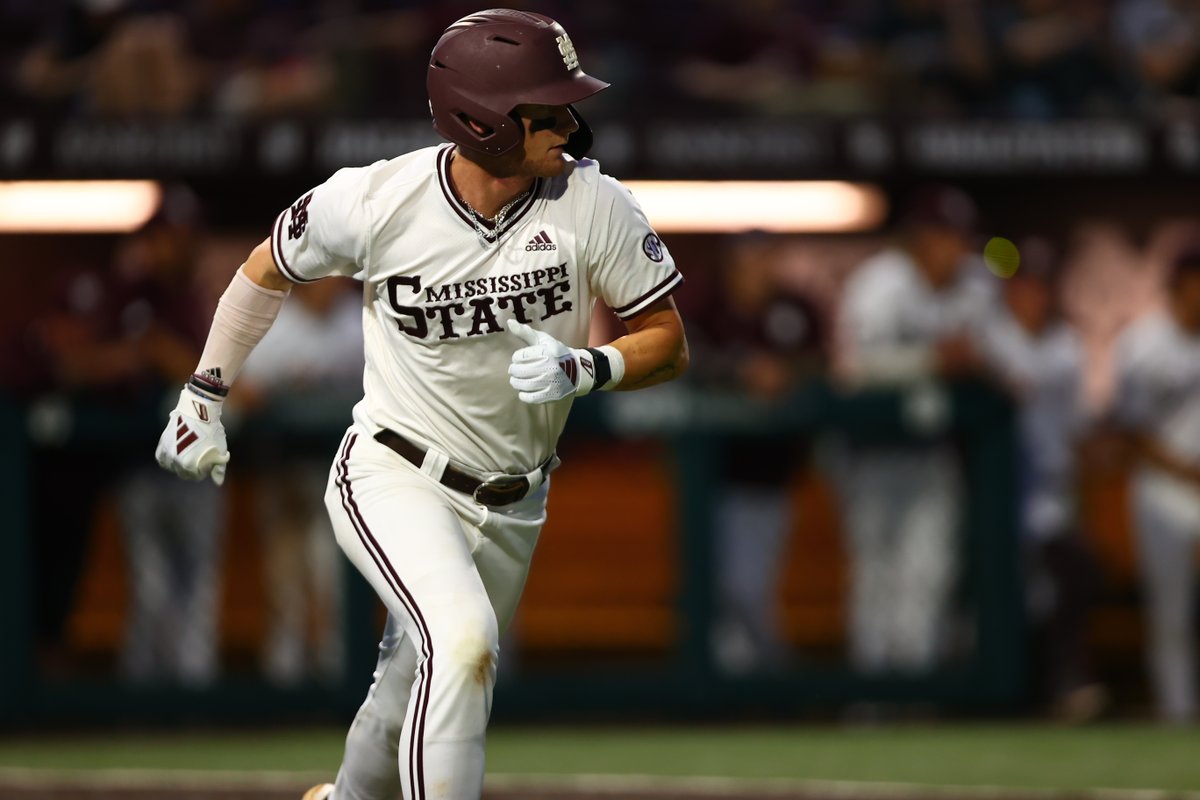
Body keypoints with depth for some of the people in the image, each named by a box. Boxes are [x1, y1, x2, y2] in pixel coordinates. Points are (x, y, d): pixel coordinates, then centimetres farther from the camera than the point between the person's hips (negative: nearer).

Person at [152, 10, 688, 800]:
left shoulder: (594, 204, -15)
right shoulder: (376, 201, -18)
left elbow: (668, 343, -7)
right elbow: (267, 271, 2)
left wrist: (583, 369, -26)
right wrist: (202, 397, 6)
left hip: (512, 509, 4)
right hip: (394, 478, -4)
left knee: (428, 699, 18)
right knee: (462, 639, -30)